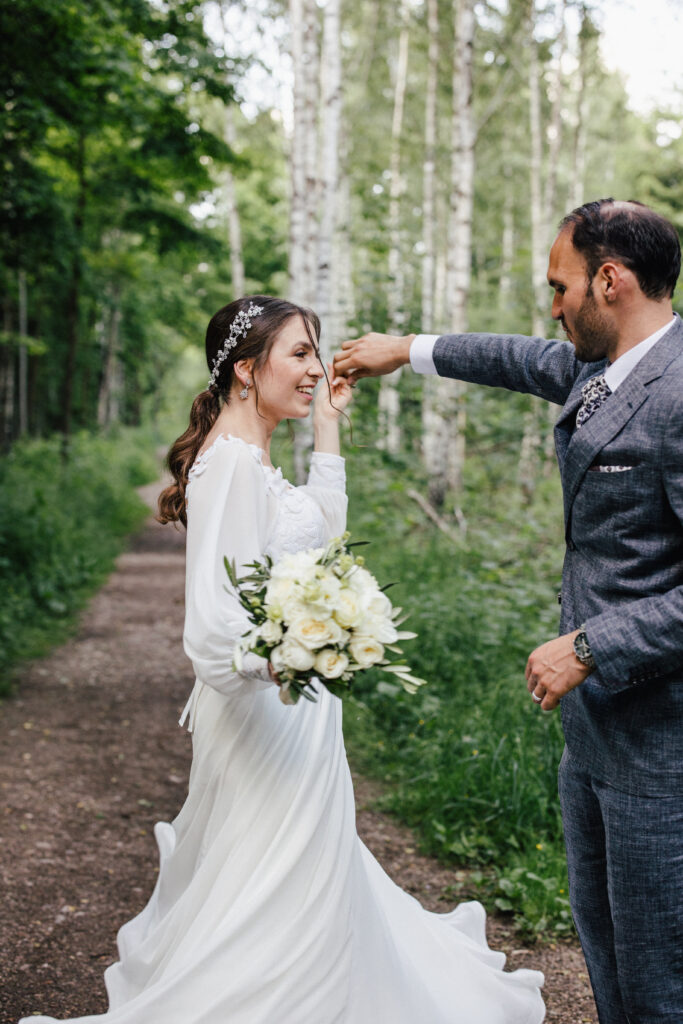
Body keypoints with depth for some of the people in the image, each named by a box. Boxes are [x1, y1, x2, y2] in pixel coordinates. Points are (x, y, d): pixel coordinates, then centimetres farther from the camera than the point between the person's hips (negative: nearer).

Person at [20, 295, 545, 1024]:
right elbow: (214, 623, -28)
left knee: (312, 877, 23)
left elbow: (318, 528, 23)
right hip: (270, 721, -10)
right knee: (278, 901, 2)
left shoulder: (251, 458, 9)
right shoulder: (231, 463, -22)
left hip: (293, 712, 10)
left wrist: (327, 424, 20)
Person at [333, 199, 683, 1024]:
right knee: (602, 934, 20)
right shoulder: (598, 371, 8)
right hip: (594, 719, 10)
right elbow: (526, 361, 30)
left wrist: (588, 648, -20)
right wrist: (407, 350, 37)